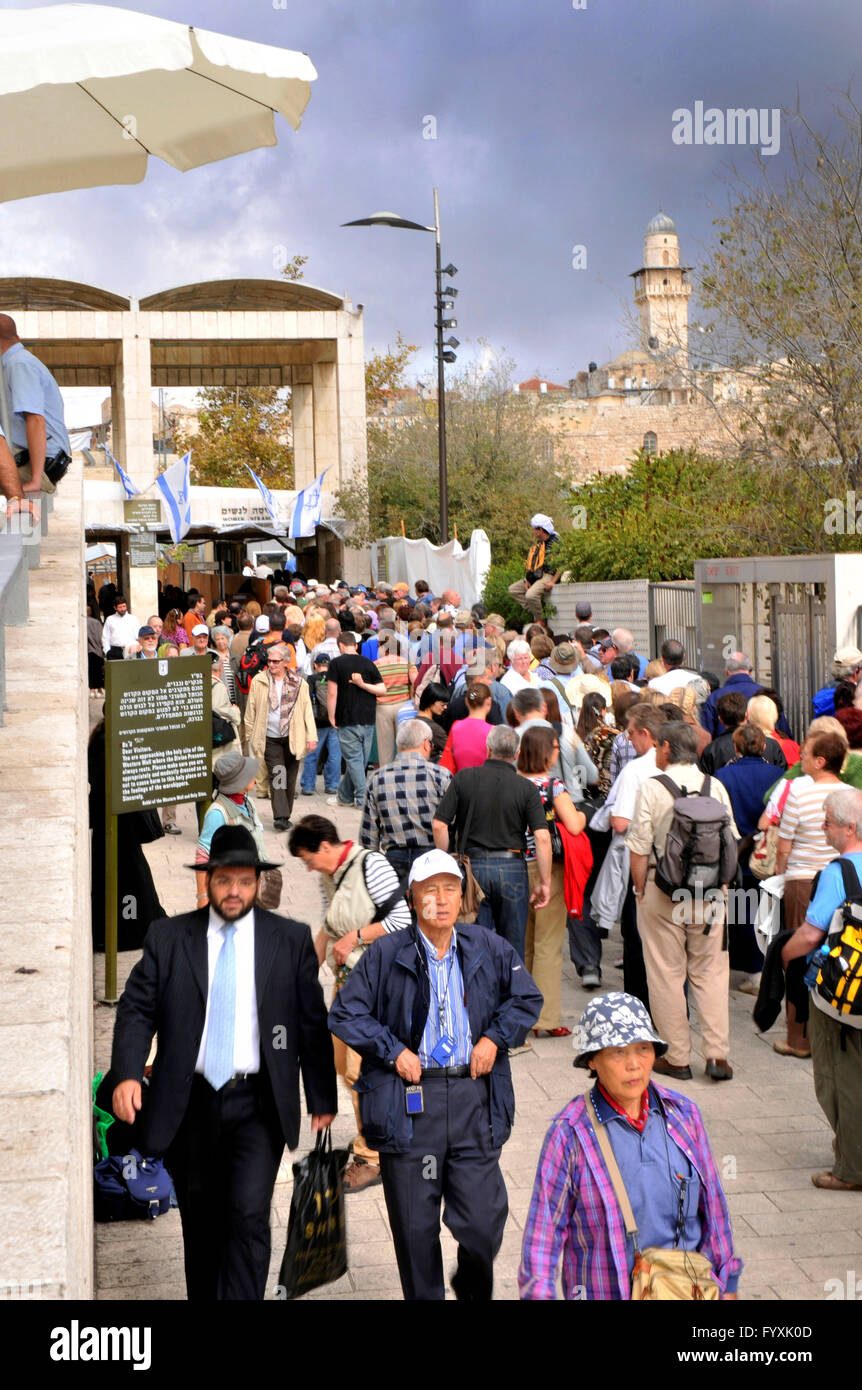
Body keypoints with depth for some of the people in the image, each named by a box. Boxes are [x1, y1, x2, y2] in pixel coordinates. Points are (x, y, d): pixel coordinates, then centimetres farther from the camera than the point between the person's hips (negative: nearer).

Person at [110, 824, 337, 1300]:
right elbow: (136, 1009, 0)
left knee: (249, 1214, -16)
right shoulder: (167, 936, 4)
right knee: (200, 1226, 12)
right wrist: (127, 1074, -16)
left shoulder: (292, 939, 2)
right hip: (189, 1104, 2)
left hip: (257, 1105, -2)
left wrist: (322, 1100, 3)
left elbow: (313, 1023, 4)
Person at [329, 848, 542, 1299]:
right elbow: (345, 1014, 2)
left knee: (483, 1221, 1)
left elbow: (527, 998, 18)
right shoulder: (386, 954, -1)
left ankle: (474, 1289, 31)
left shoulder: (489, 950, 7)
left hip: (473, 1097, 1)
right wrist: (394, 1051, -7)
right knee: (415, 1227, 6)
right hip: (409, 1102, -1)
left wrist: (494, 1038, 4)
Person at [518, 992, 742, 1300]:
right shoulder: (570, 1133, -11)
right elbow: (544, 1227, -7)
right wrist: (540, 1294, -11)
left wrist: (727, 1284, 14)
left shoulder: (683, 1114, 1)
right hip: (607, 1290, -4)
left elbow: (712, 1205, 10)